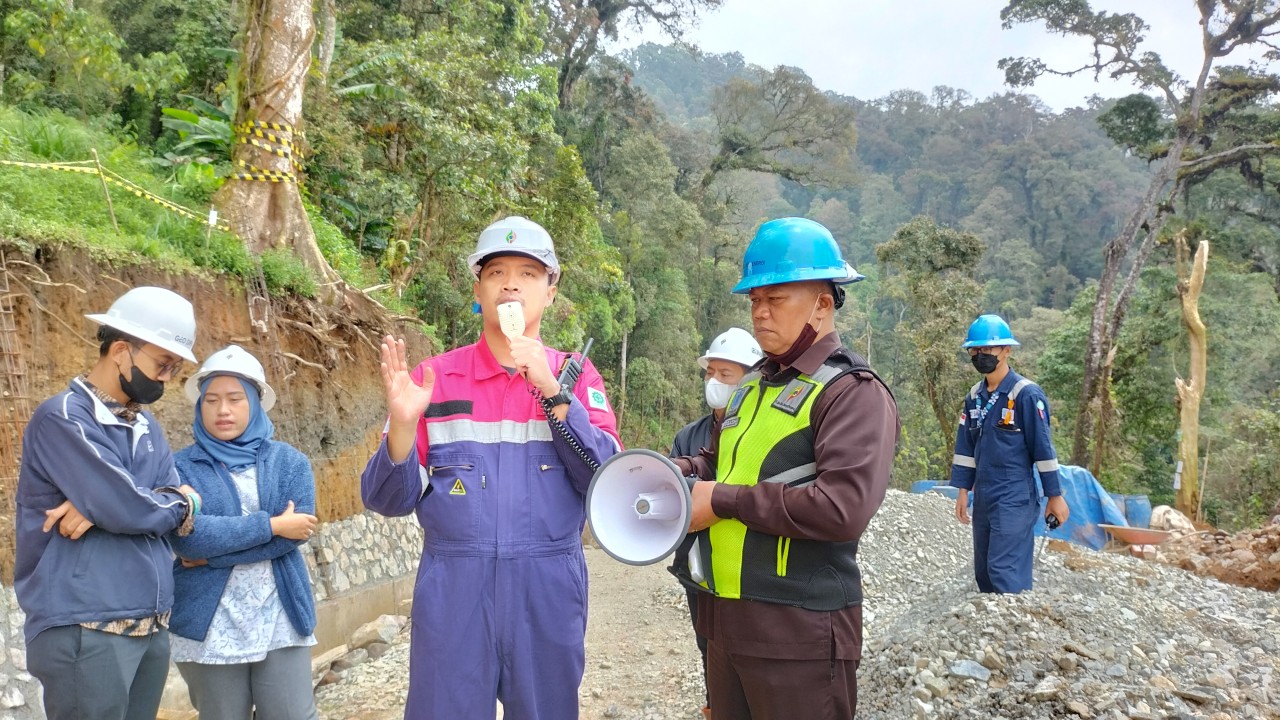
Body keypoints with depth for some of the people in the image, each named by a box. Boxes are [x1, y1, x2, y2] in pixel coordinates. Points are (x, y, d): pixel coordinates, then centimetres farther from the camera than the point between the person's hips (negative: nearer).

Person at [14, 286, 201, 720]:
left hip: (153, 628, 7)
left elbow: (178, 513, 4)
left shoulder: (146, 426, 13)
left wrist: (104, 508, -13)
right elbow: (127, 510, -21)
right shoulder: (62, 418, -11)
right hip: (84, 631, -7)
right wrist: (180, 501, -1)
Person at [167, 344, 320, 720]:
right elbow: (187, 536, -15)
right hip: (211, 626, -1)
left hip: (281, 620, 1)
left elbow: (296, 530, -9)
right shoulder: (181, 467, 1)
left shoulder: (289, 461, 5)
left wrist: (214, 553, -12)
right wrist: (271, 524, -14)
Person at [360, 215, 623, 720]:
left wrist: (551, 389, -18)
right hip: (453, 590, 0)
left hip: (548, 594, 1)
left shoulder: (575, 375, 3)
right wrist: (402, 426, -18)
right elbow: (388, 500, 0)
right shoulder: (435, 378, 2)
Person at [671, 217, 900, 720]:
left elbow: (844, 507, -25)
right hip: (725, 620, 8)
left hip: (800, 632, -8)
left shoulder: (854, 393, -12)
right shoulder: (753, 387, 15)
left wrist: (725, 500, -18)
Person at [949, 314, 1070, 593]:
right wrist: (963, 491, 11)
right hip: (983, 498, 7)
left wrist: (1055, 496, -7)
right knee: (984, 572, 12)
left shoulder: (1027, 394, -11)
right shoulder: (974, 396, 10)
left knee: (1005, 570, -13)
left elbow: (1043, 447, -9)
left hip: (1015, 499, -7)